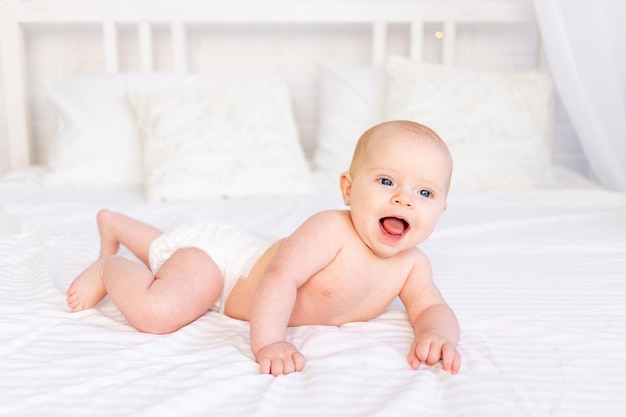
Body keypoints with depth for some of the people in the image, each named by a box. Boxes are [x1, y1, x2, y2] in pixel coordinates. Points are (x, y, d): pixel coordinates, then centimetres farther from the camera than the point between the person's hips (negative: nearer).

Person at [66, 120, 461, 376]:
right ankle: (108, 269, 4)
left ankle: (113, 222, 58)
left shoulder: (412, 265, -15)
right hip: (215, 252, -7)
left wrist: (436, 334, -39)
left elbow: (433, 309, -16)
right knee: (155, 313, -30)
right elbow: (280, 276, -42)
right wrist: (268, 342, -51)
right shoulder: (331, 230, -38)